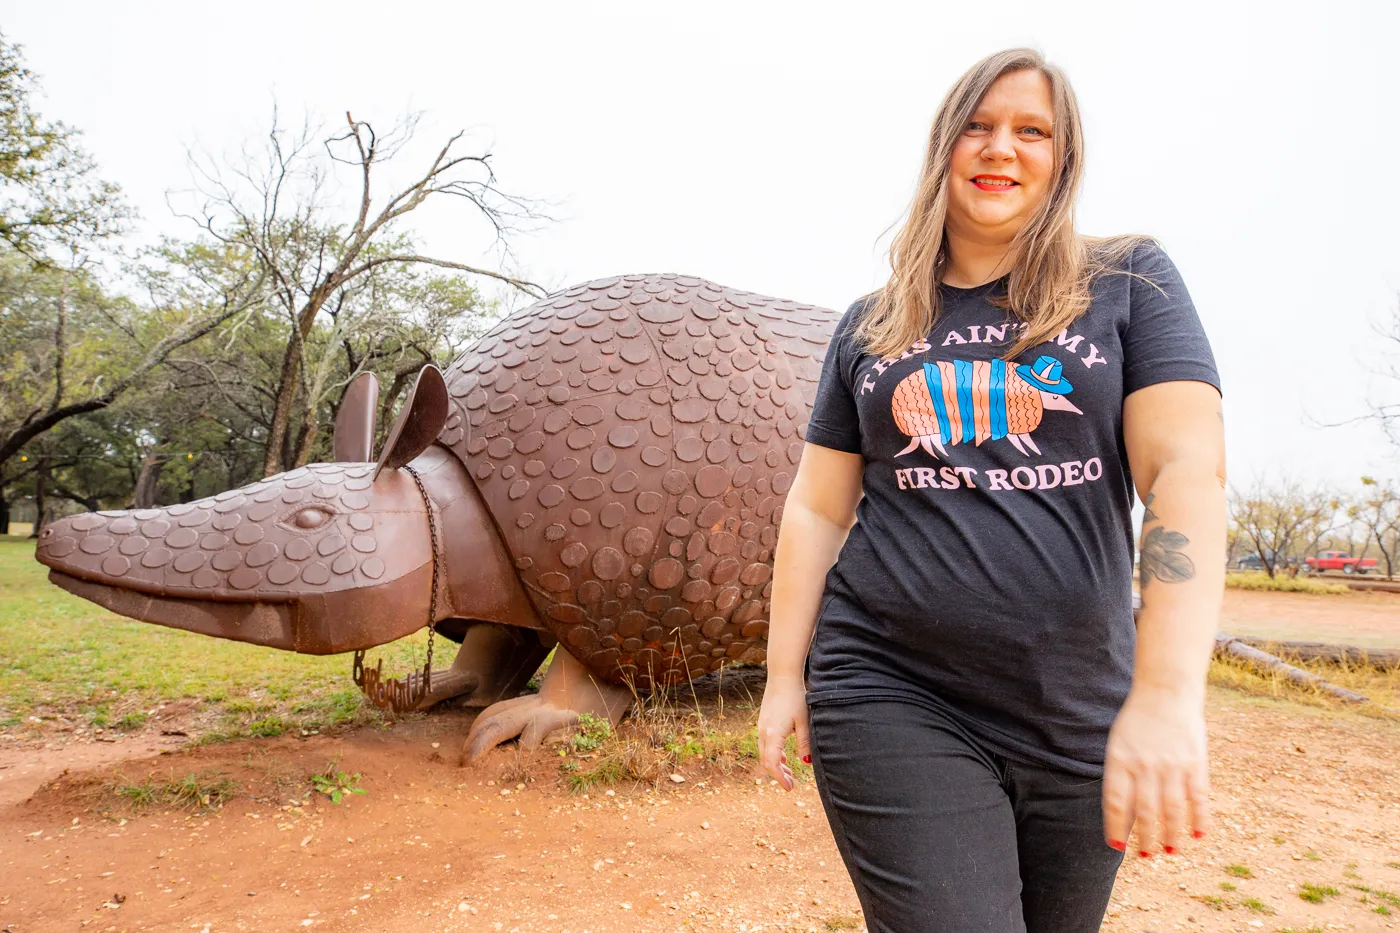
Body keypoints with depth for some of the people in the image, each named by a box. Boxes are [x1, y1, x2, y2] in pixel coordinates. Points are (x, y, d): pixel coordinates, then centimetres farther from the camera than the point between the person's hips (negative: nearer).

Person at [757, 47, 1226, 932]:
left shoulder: (1128, 284, 3)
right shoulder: (872, 325, 7)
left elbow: (1188, 469, -9)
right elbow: (817, 508, 7)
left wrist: (1168, 694, -20)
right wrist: (785, 676, 4)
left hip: (1079, 714, 1)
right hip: (895, 702, 0)